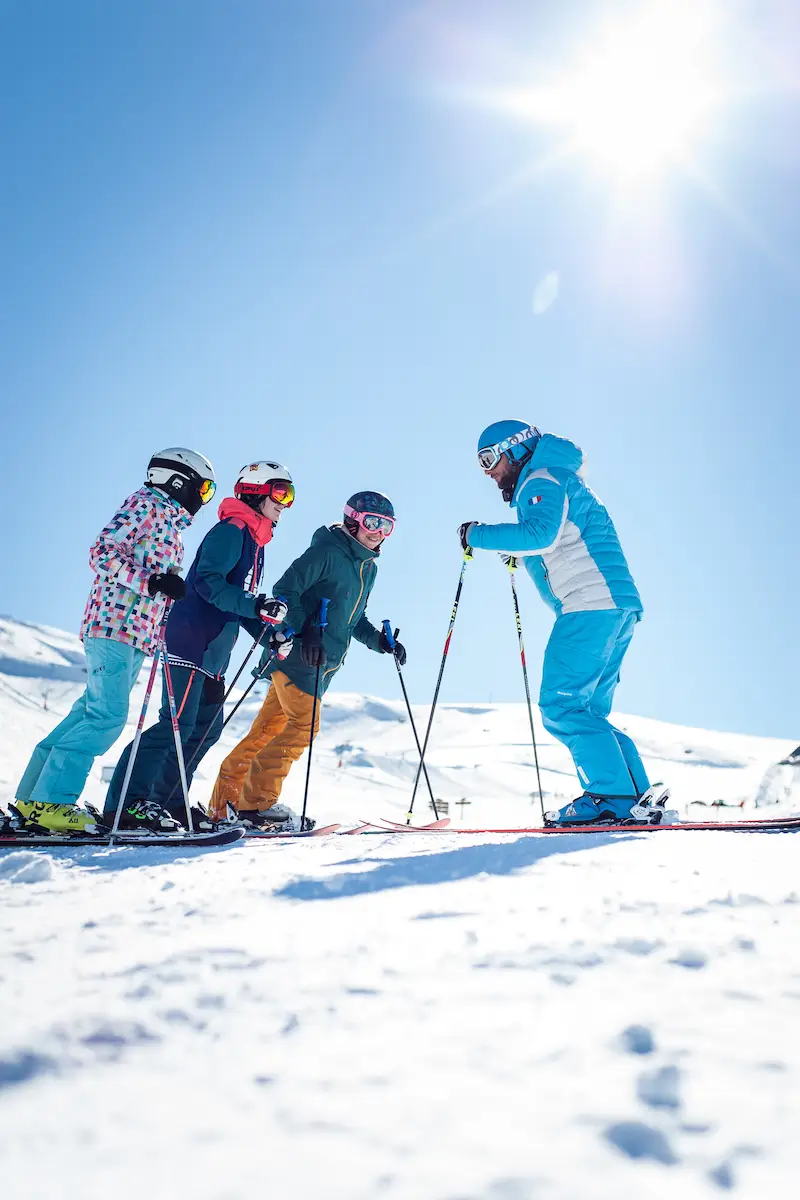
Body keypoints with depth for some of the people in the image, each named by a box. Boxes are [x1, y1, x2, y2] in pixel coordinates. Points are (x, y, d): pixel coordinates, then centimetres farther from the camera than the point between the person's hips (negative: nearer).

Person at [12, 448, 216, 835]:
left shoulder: (171, 525, 25)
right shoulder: (145, 504, -2)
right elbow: (103, 553, -13)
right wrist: (152, 582, -22)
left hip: (137, 635, 9)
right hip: (114, 624, -9)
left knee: (93, 711, 8)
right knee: (108, 716, -14)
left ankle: (34, 794, 14)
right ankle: (50, 800, -10)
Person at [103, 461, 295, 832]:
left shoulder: (254, 542, 21)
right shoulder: (231, 531, -9)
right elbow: (207, 582, -22)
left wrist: (268, 635, 13)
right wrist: (257, 607, -28)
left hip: (213, 652, 10)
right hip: (192, 642, -10)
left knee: (207, 728, 10)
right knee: (178, 724, -13)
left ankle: (167, 800, 18)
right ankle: (125, 801, -10)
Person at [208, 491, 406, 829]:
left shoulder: (368, 569, 16)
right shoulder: (326, 551, -12)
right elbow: (285, 591, -16)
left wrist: (379, 640, 10)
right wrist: (306, 631, -26)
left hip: (321, 665, 8)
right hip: (296, 655, -8)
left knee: (269, 729, 10)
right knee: (304, 724, -12)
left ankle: (225, 799, 16)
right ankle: (256, 801, -4)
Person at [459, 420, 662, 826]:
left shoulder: (541, 480, -1)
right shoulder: (555, 482, 30)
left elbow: (540, 534, -21)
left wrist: (478, 535, -12)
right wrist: (515, 552, 24)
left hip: (591, 605, -10)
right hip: (615, 608, 10)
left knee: (561, 705, -13)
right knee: (586, 712, 10)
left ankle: (611, 795, -17)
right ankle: (638, 796, 6)